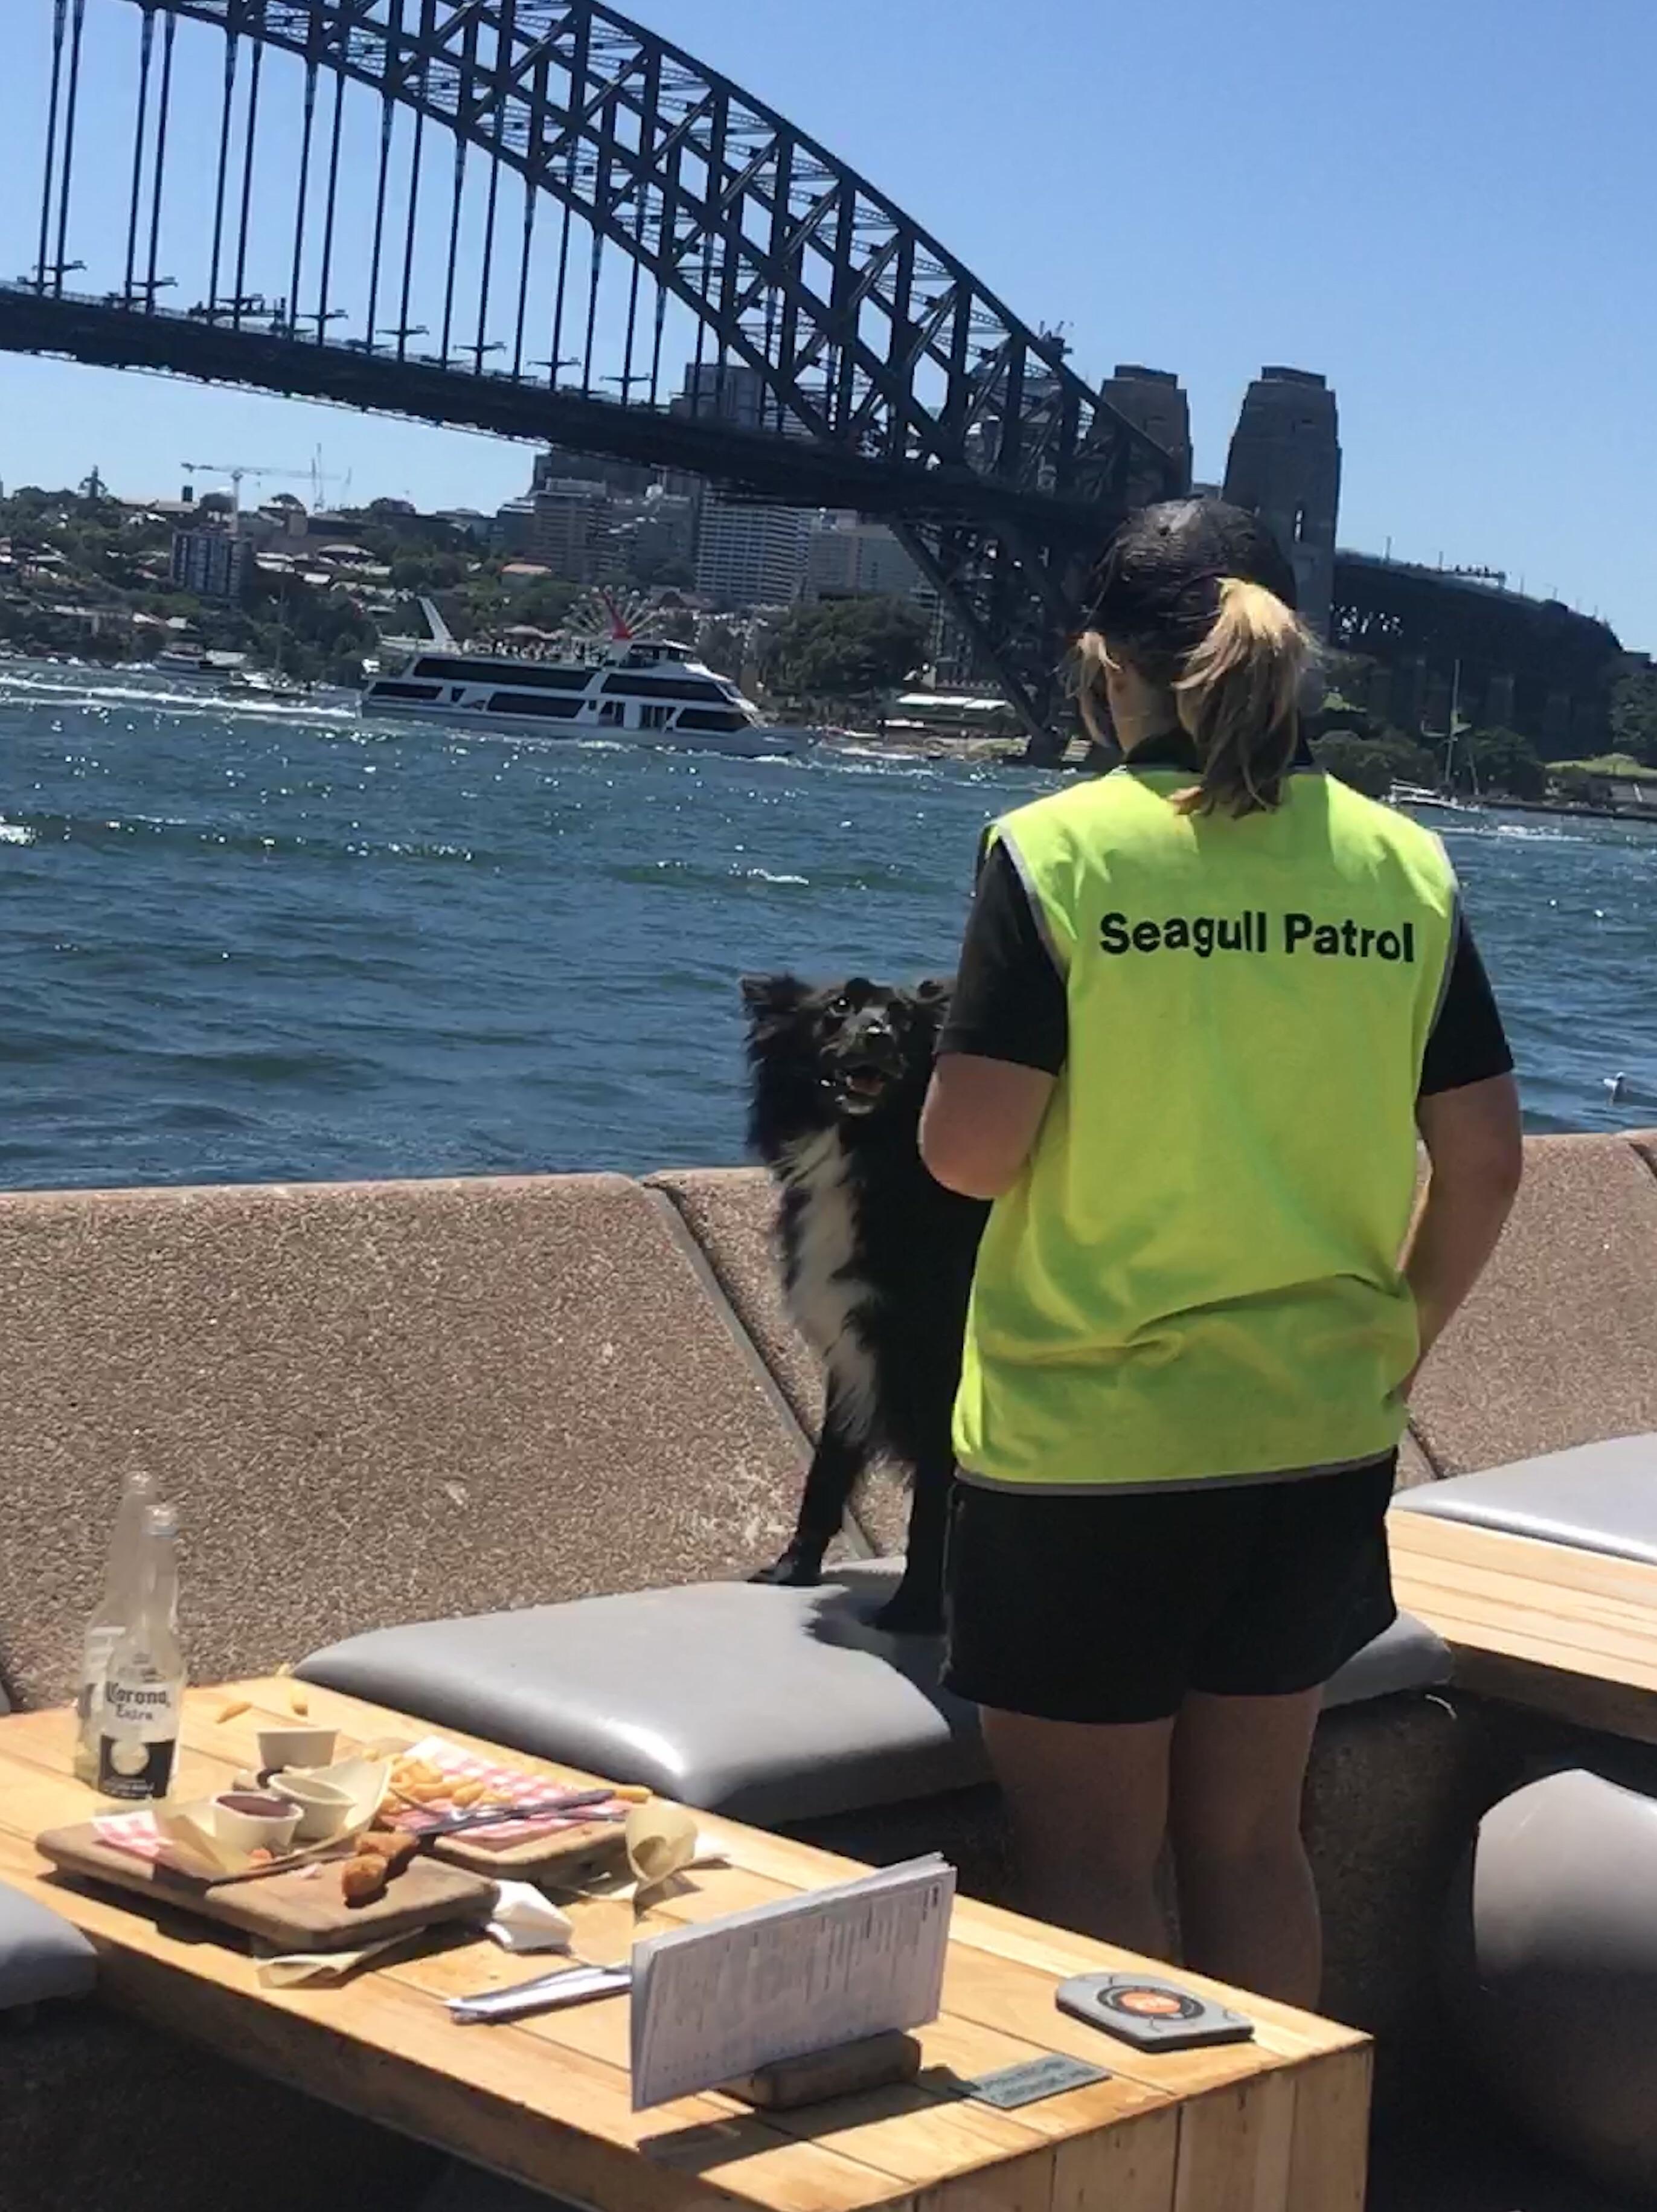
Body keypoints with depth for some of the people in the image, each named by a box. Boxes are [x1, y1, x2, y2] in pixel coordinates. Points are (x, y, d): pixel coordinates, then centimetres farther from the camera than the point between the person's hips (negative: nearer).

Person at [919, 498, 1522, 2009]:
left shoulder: (1058, 852, -12)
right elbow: (1484, 1158, 2)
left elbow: (968, 1151, -15)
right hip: (1319, 1436, 5)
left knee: (1091, 1860, 10)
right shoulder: (1404, 864, 0)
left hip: (1087, 1442, -4)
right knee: (1251, 1834, 19)